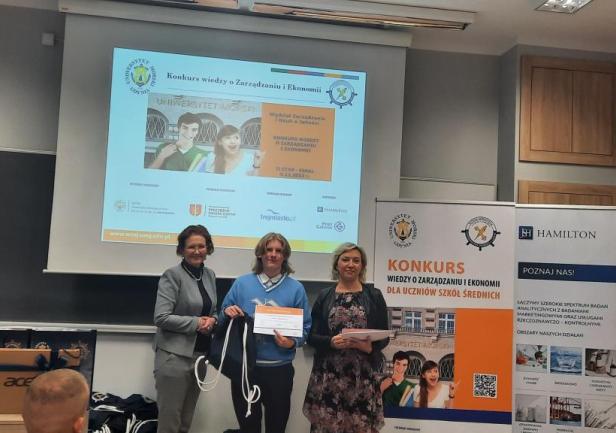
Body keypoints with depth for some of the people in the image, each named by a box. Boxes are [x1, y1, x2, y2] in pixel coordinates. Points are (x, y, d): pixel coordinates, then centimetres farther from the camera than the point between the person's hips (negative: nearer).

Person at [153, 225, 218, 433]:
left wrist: (212, 321, -4)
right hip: (175, 356, -6)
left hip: (200, 355, 7)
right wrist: (196, 323, -16)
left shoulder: (210, 275, 9)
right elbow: (161, 318, -18)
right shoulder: (172, 275, -11)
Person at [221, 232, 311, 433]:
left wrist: (292, 342, -17)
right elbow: (224, 316, 10)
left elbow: (305, 327, 1)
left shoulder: (296, 288, 0)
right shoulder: (242, 283, 3)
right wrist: (228, 312, -12)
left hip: (279, 368, -1)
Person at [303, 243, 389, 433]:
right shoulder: (324, 296, 7)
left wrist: (370, 347, -14)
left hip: (363, 374, 0)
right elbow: (311, 336, 4)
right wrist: (331, 342, -13)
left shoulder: (374, 296, 6)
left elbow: (384, 337, 6)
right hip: (327, 374, 1)